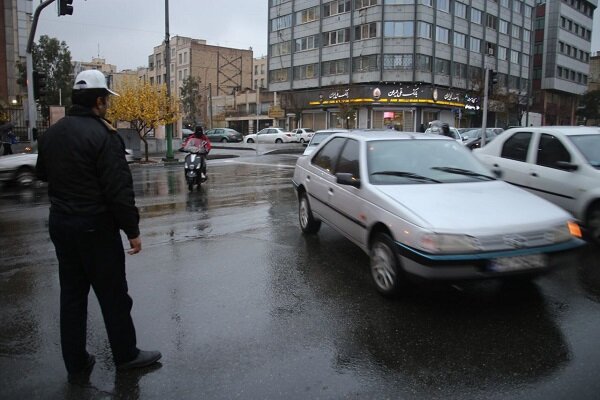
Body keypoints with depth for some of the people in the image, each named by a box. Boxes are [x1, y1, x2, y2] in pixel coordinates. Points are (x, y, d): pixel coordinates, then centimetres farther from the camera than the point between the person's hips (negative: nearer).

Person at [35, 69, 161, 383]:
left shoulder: (50, 134, 7)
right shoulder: (103, 136, -18)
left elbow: (42, 174, 22)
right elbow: (119, 190, -21)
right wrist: (133, 231, -14)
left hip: (59, 224, 8)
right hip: (95, 227, -7)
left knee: (71, 295, 14)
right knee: (113, 295, 7)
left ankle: (76, 365, 24)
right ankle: (125, 355, 23)